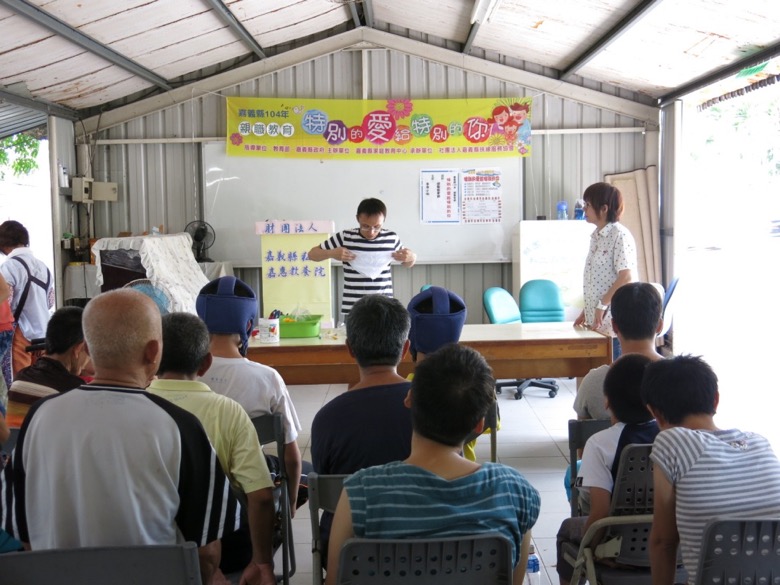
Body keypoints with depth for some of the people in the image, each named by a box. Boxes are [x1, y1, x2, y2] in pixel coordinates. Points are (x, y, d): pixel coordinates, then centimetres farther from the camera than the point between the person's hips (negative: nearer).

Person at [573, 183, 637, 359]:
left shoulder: (620, 235, -11)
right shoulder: (596, 236, 14)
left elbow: (627, 278, -18)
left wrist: (602, 305, -17)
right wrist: (587, 311, 17)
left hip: (615, 322, -8)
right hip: (596, 322, 8)